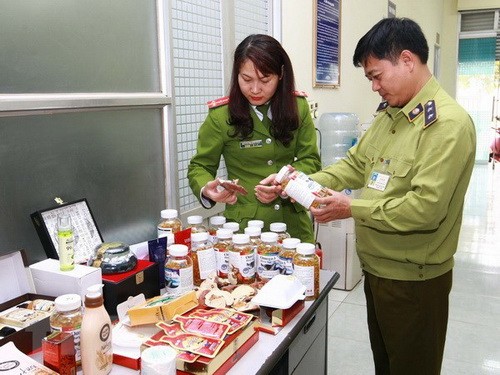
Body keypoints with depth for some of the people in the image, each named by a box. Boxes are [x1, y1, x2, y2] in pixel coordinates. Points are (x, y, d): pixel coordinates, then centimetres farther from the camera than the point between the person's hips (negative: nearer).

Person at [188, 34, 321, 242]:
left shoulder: (298, 106, -4)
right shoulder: (221, 115, -11)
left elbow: (310, 160, 0)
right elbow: (200, 167, -2)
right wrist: (207, 189, -23)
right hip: (244, 224, -2)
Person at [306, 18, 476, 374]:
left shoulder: (448, 123, -22)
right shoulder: (389, 114, 7)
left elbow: (425, 207, -28)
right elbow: (356, 163, 9)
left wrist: (352, 208, -22)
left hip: (414, 279, -8)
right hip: (377, 268, 8)